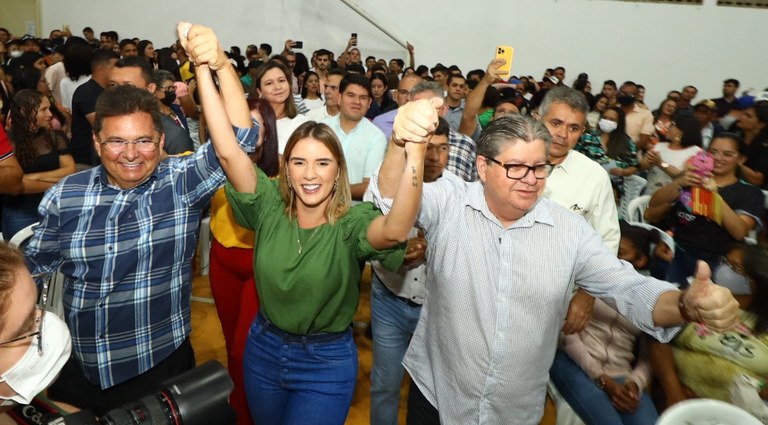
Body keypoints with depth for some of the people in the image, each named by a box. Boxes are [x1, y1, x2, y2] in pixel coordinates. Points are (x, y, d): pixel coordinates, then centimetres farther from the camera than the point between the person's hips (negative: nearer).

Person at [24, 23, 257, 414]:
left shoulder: (182, 181, -11)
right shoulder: (64, 196, -4)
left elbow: (239, 137, -24)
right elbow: (35, 270, 8)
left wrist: (222, 65, -37)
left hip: (163, 366, -2)